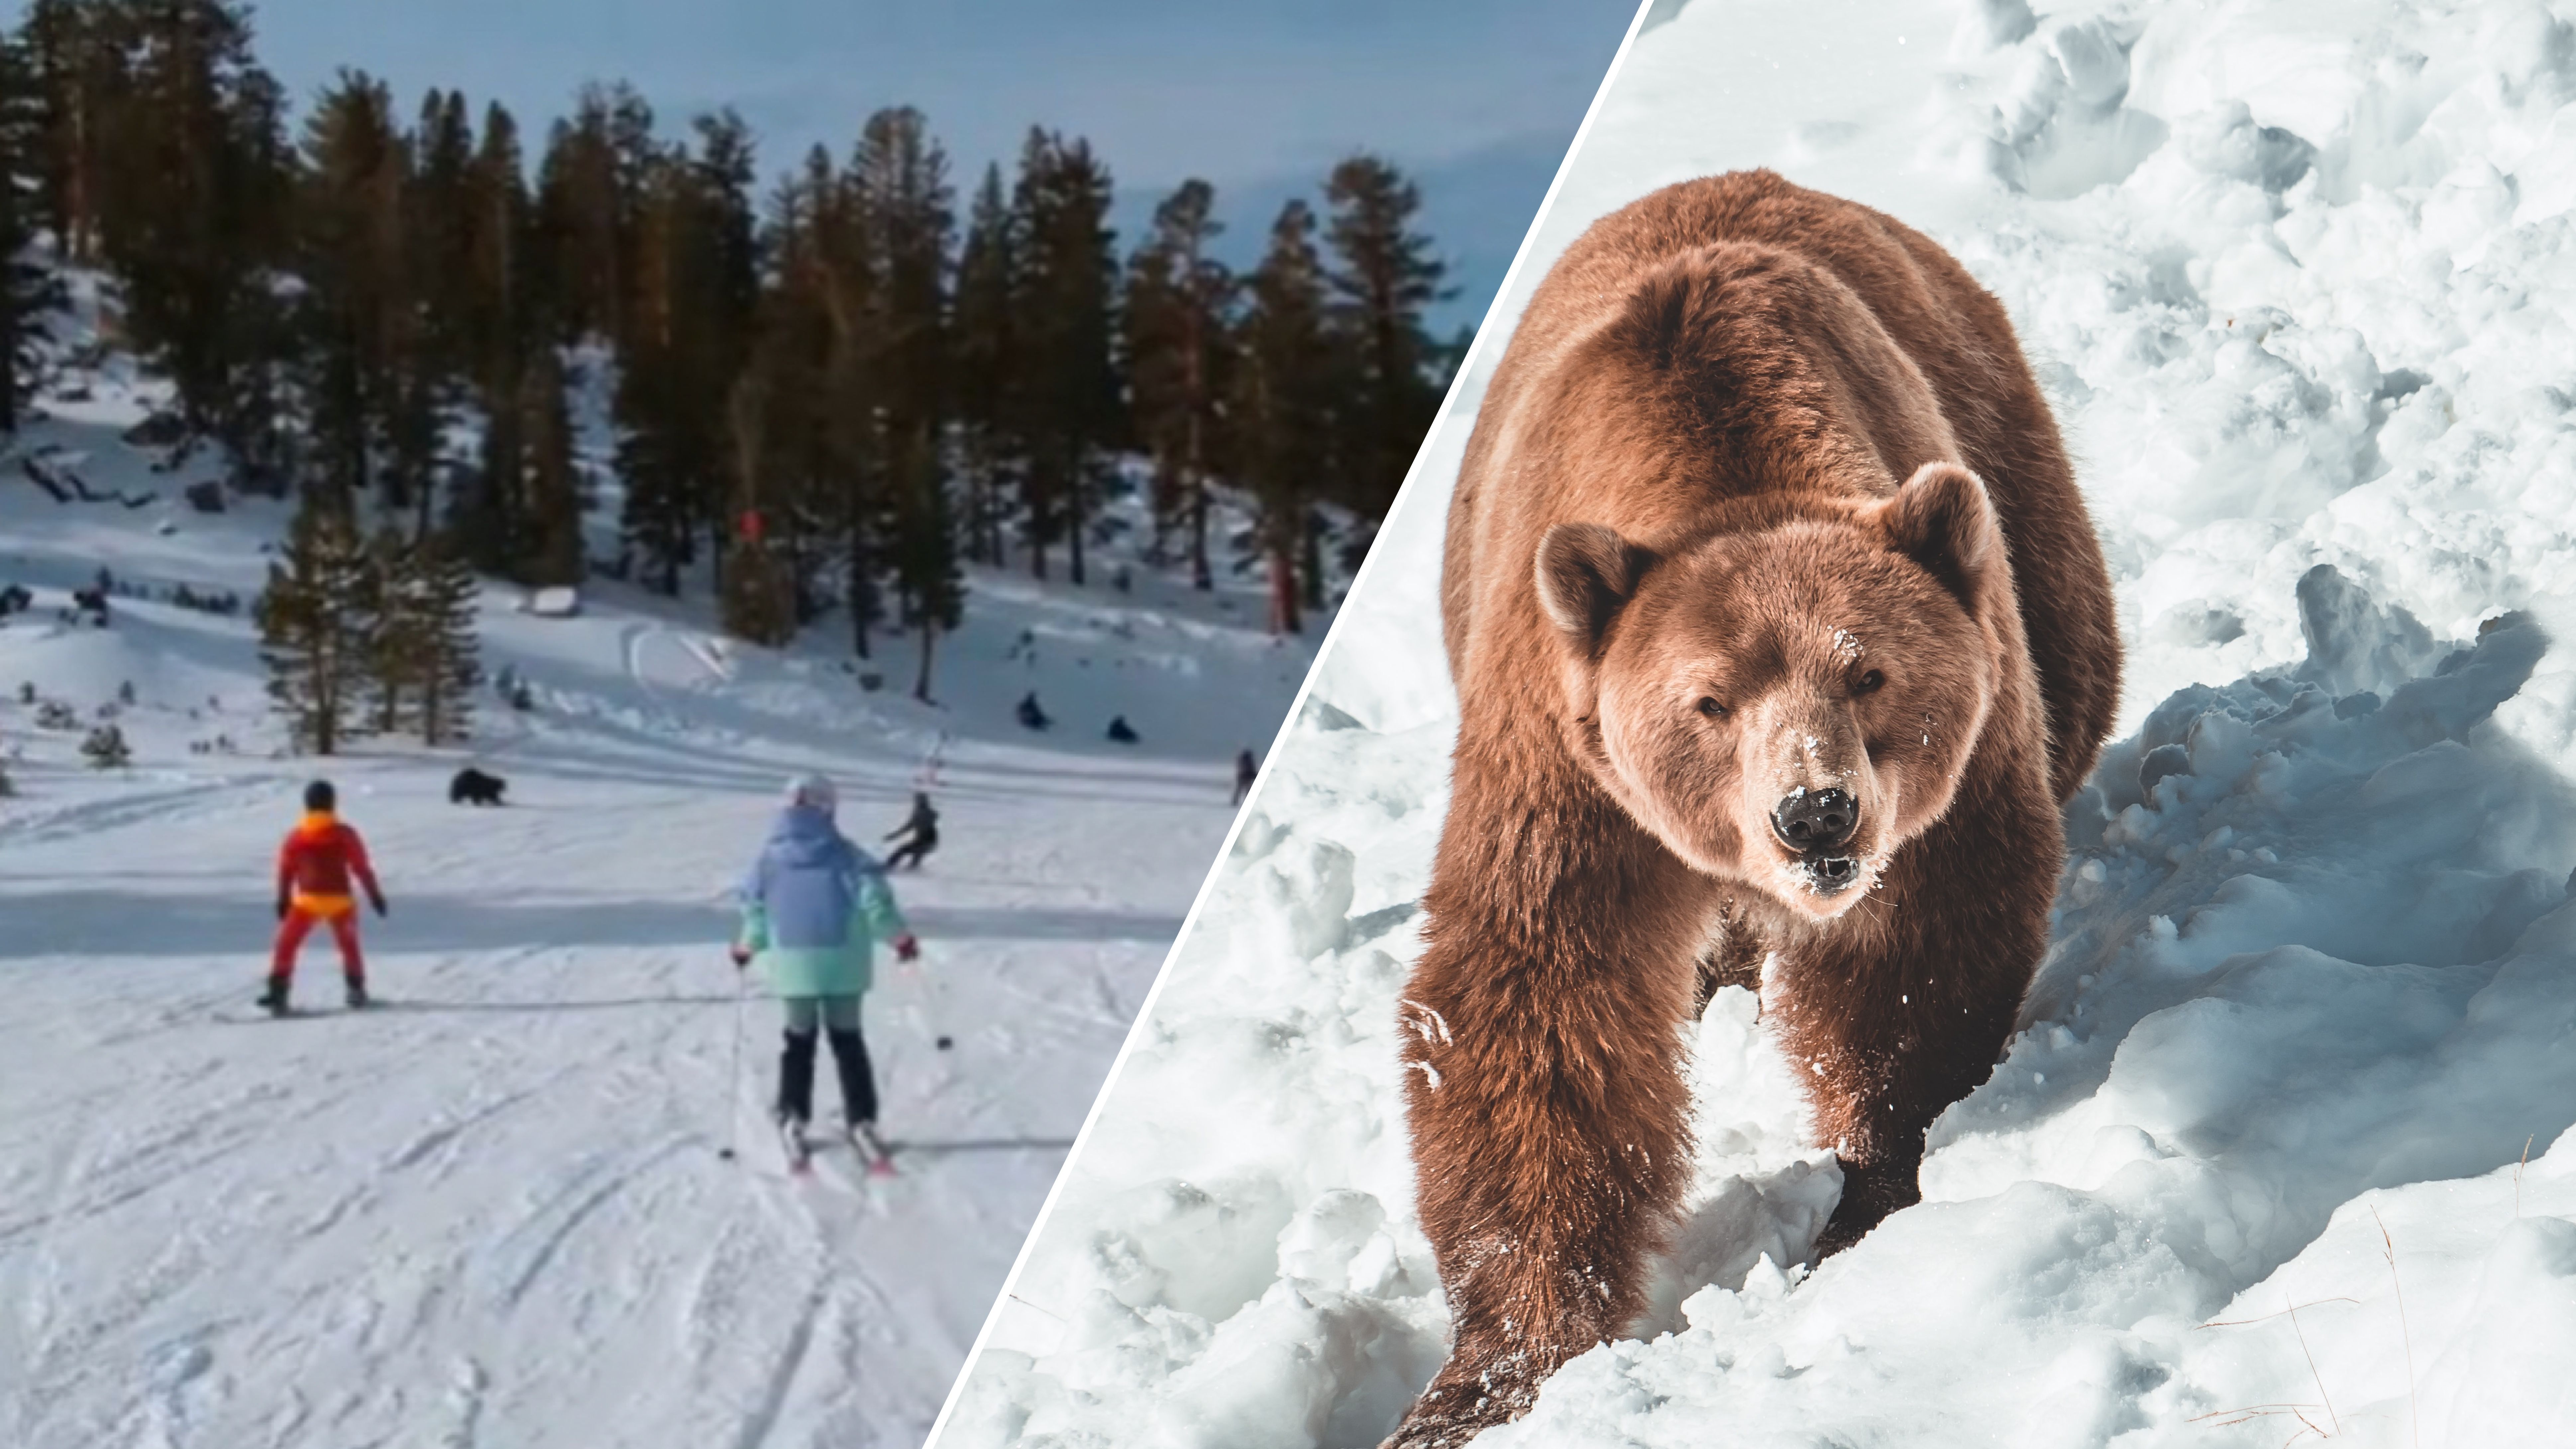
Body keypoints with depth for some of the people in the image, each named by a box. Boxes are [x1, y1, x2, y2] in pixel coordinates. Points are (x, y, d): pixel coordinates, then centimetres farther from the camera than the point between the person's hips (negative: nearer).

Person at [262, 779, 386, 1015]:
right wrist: (375, 894, 3)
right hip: (340, 901, 1)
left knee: (287, 945, 5)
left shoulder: (295, 838, 1)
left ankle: (278, 993, -8)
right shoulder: (344, 835, -4)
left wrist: (283, 900, 13)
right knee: (349, 945, 21)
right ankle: (357, 990, 26)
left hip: (307, 901, -1)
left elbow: (286, 871, 4)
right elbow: (362, 867, -3)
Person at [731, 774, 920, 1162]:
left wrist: (748, 945, 21)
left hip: (793, 964, 1)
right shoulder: (842, 852, -5)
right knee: (847, 1038, 13)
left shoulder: (771, 857, 0)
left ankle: (794, 1119, 10)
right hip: (843, 963, -1)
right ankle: (861, 1120, 11)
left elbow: (756, 908, 5)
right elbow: (874, 896, -13)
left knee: (800, 1039, 16)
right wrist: (899, 935, -6)